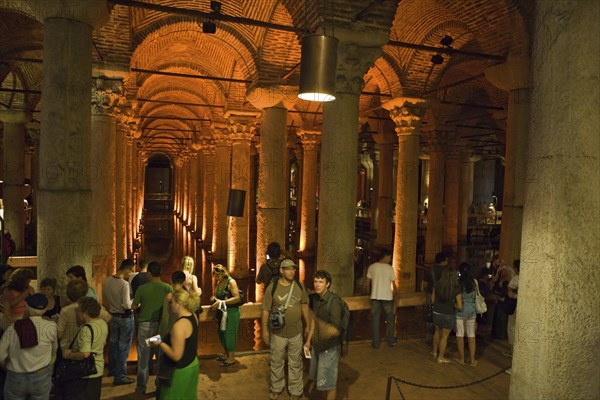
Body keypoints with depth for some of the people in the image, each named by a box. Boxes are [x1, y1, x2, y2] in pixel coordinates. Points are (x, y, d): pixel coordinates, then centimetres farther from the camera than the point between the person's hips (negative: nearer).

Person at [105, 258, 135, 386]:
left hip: (113, 316, 7)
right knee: (123, 347, 5)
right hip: (125, 318, -7)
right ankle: (120, 377, 15)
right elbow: (127, 305, -26)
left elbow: (107, 297, 9)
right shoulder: (124, 284, -25)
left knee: (113, 344, 23)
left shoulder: (108, 281, -4)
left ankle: (112, 369, 43)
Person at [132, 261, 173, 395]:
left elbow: (134, 306, -1)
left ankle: (141, 387, 23)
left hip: (145, 325, 0)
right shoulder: (168, 288, -9)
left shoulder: (142, 288, -10)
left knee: (144, 356, 13)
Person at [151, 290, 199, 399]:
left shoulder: (179, 325, -29)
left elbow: (176, 356, -28)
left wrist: (160, 343, -17)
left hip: (180, 371, -9)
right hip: (191, 365, 9)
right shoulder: (192, 316, -3)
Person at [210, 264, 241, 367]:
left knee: (229, 333, -2)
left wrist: (221, 302, -23)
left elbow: (237, 298, -21)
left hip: (231, 312, -8)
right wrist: (214, 298, -4)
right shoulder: (218, 283, 8)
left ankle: (231, 358, 9)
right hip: (222, 312, 8)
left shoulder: (231, 282, -14)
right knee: (221, 333, 12)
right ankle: (226, 354, 29)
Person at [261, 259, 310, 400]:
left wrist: (308, 326, 7)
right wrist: (265, 330, -8)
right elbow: (265, 310, -8)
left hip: (296, 332, 2)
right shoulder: (272, 287, -13)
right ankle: (276, 388, 37)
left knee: (295, 363, 13)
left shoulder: (299, 287, -4)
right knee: (276, 362, 16)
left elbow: (305, 306, 5)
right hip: (278, 333, -1)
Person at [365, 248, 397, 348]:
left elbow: (367, 283, 2)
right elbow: (392, 283, -4)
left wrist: (369, 293, 18)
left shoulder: (372, 267, -2)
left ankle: (376, 343, 12)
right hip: (387, 296, -1)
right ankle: (391, 341, 23)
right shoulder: (389, 268, -7)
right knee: (390, 319, 16)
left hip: (375, 296, 1)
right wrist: (393, 294, 9)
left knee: (375, 319, 8)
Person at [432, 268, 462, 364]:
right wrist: (452, 304, 1)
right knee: (444, 336, 11)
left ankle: (435, 352, 41)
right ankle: (440, 358, 23)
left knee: (437, 331, 26)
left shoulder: (437, 286, -10)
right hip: (448, 315, -4)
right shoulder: (456, 289, -18)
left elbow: (433, 299, 1)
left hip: (436, 313, 4)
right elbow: (459, 306, -17)